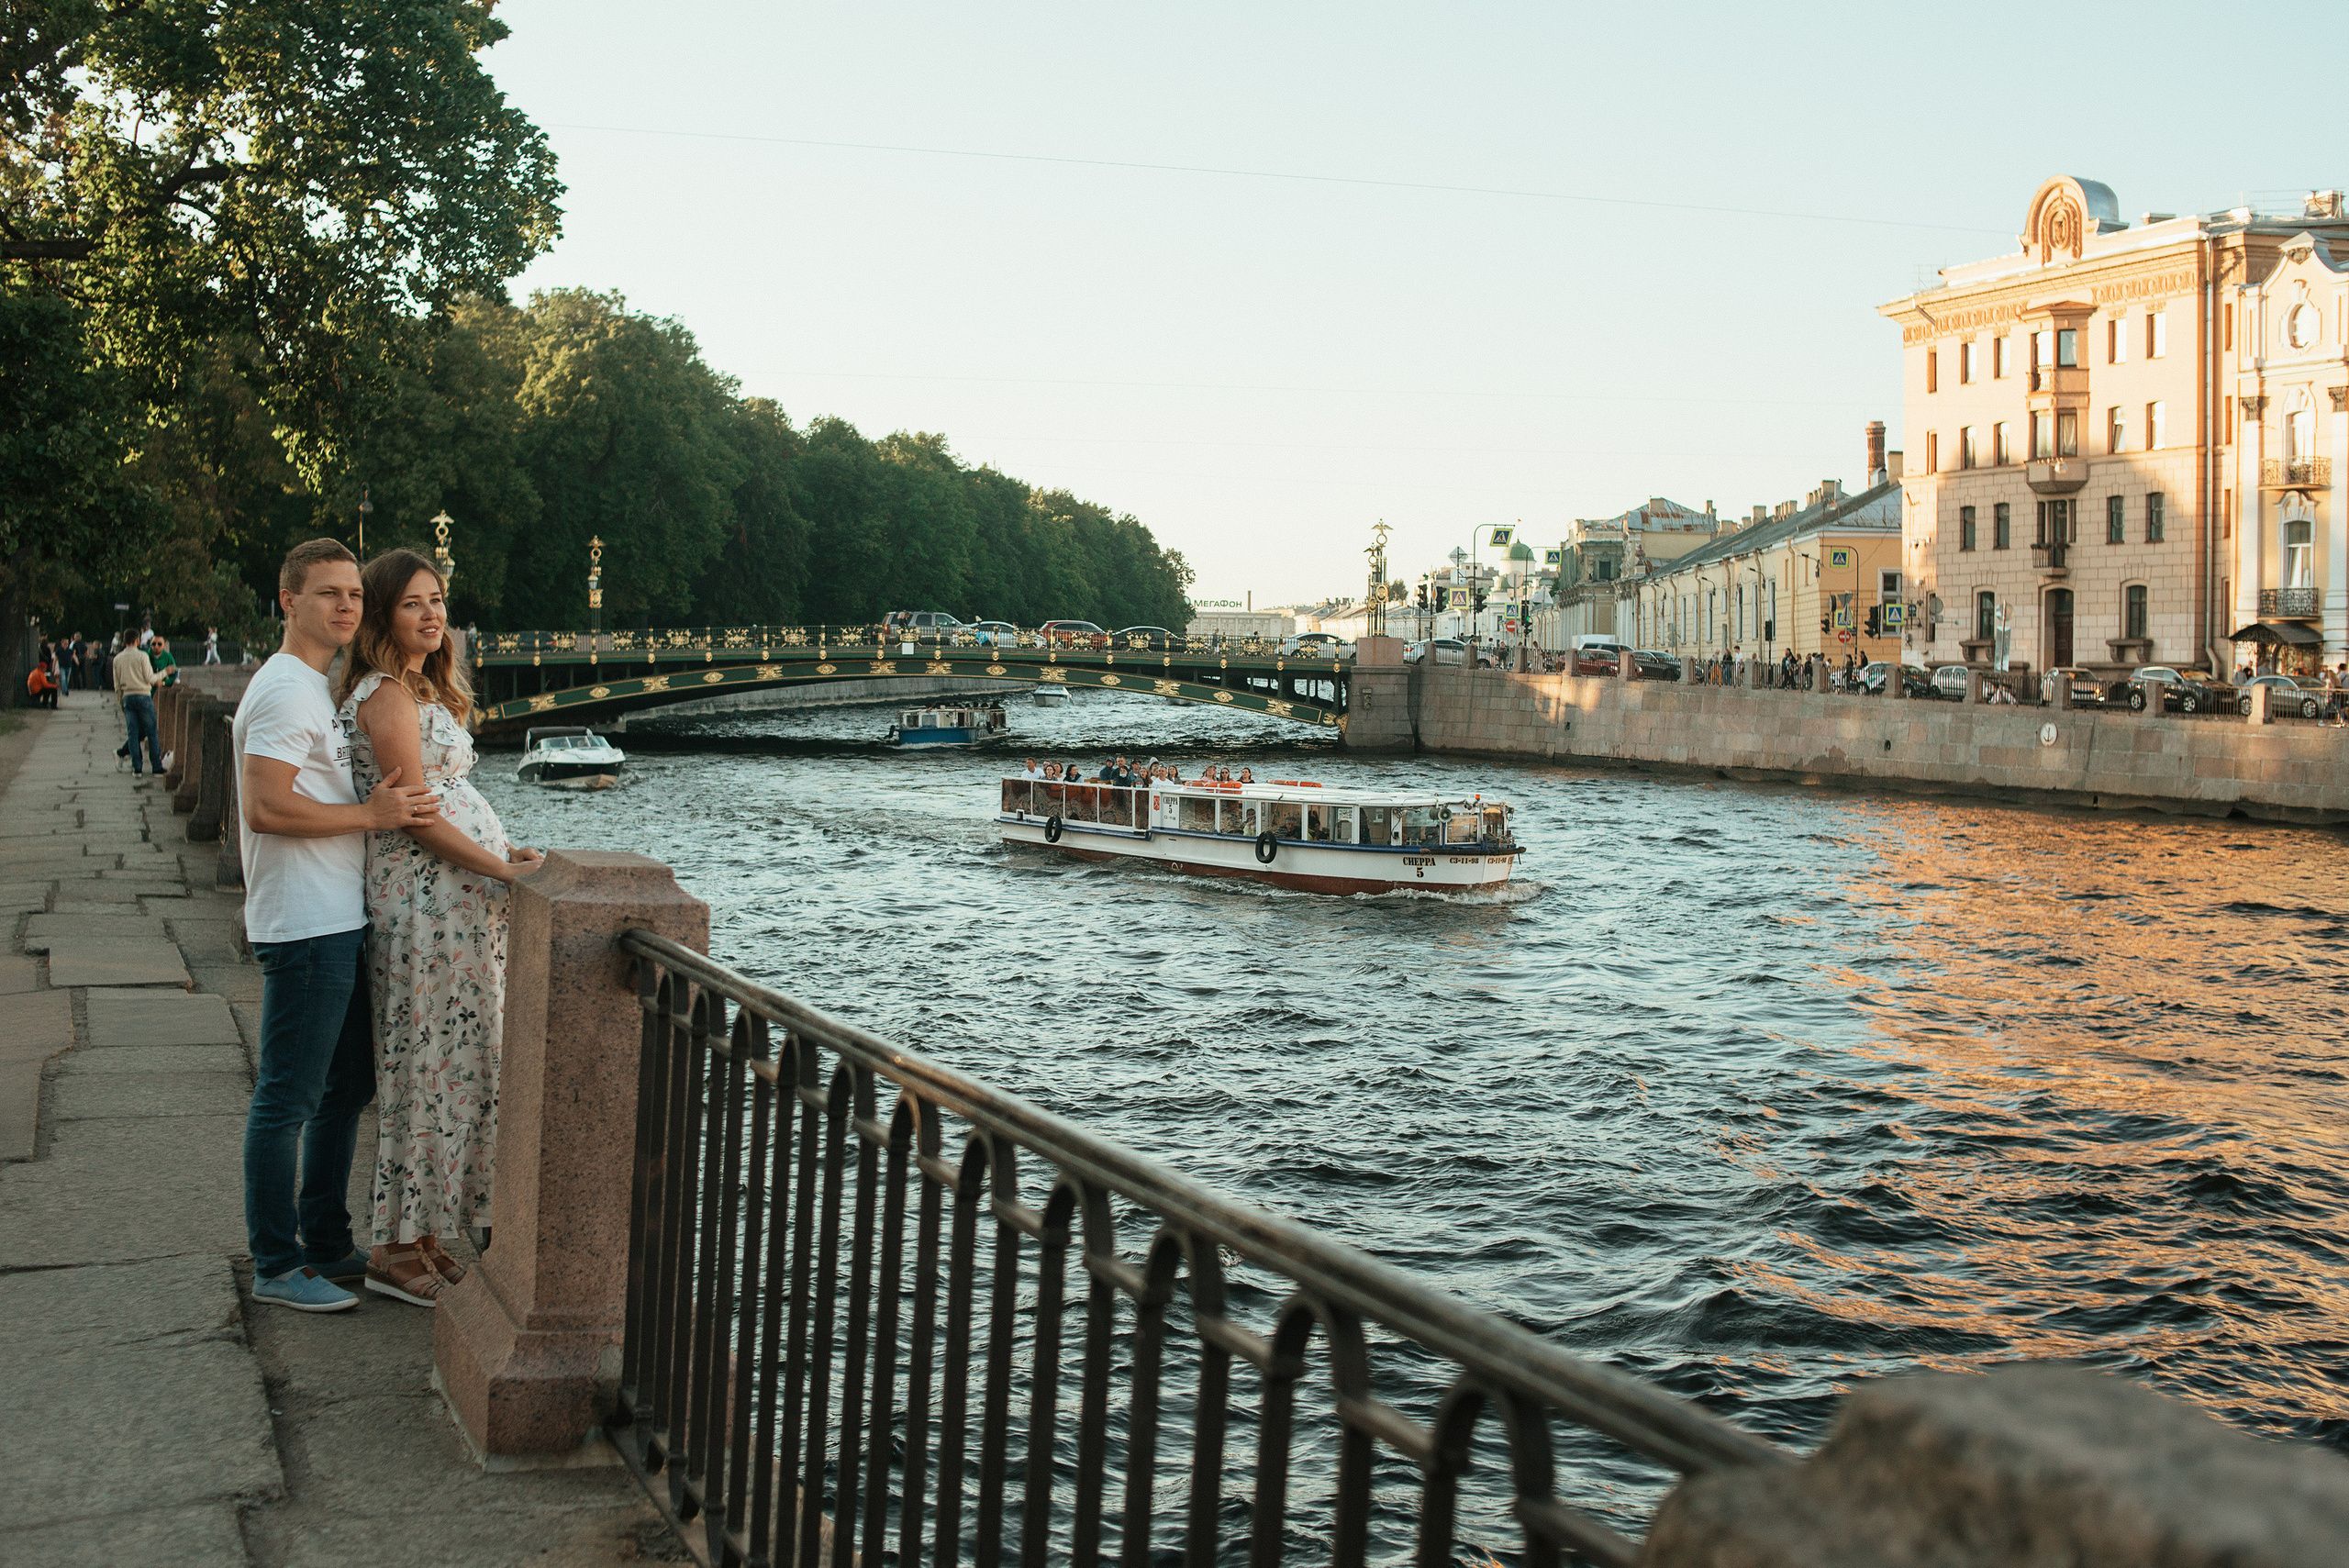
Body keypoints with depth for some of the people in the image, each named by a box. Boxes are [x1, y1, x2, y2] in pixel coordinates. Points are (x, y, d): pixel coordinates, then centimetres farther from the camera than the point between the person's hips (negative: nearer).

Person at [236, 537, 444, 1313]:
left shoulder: (323, 687, 18)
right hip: (305, 928, -11)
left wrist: (386, 802, 13)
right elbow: (267, 808, -23)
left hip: (343, 922, 11)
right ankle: (277, 1266, 8)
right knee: (287, 1100, -2)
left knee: (346, 1088, 17)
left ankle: (326, 1244, 29)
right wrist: (371, 814, -18)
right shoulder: (284, 689, -14)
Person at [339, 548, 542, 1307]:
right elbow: (414, 814, -17)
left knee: (456, 1063, 12)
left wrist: (503, 856, 12)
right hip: (427, 898, -10)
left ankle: (424, 1231, 21)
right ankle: (398, 1250, 6)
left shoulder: (422, 690, 18)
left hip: (459, 895, 10)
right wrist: (500, 868, -14)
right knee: (429, 1065, -4)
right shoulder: (387, 695, -12)